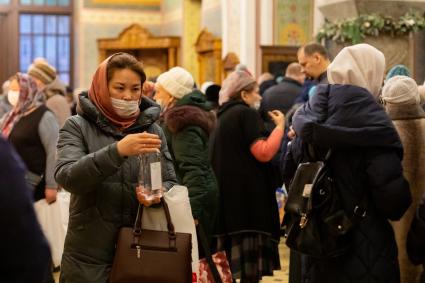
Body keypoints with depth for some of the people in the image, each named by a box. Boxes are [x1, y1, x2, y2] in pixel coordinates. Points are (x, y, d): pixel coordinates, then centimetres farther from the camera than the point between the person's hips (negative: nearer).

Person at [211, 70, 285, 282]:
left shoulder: (224, 115, 19)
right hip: (247, 195, -9)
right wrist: (280, 125, -7)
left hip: (227, 194, 9)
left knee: (232, 263, 12)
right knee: (250, 264, -7)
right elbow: (264, 152, -18)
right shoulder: (247, 113, -8)